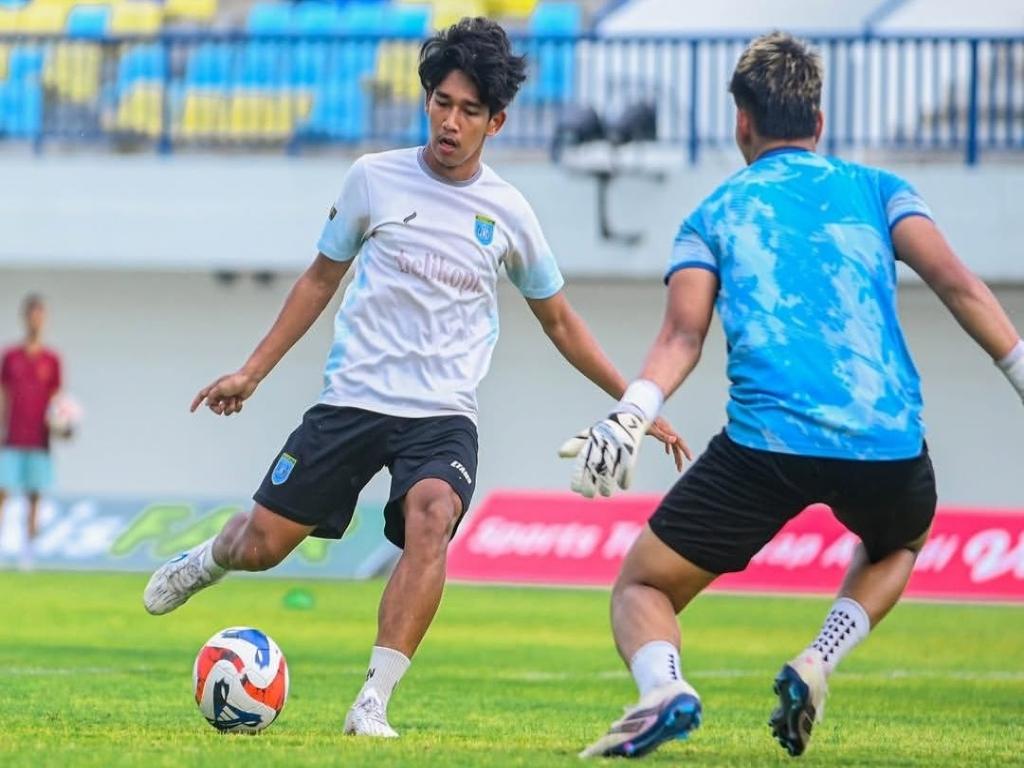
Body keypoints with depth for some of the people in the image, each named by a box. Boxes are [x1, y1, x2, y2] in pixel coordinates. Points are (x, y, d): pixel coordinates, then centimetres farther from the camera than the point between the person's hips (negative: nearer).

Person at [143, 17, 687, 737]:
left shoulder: (507, 212, 3)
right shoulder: (376, 179, 1)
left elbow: (559, 321, 16)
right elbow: (322, 278, 15)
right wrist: (252, 372, 12)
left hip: (444, 414, -1)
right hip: (352, 399, 1)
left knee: (430, 519, -31)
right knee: (262, 543, -2)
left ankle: (374, 702, -29)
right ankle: (208, 559, 37)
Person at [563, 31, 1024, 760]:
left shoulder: (713, 214, 18)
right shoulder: (877, 189, 19)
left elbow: (683, 333, 0)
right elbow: (953, 281, 3)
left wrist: (630, 416, -11)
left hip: (765, 440, -2)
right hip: (888, 442, 2)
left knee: (641, 588, 13)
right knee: (898, 542, 37)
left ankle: (664, 689, -22)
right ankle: (817, 665, 9)